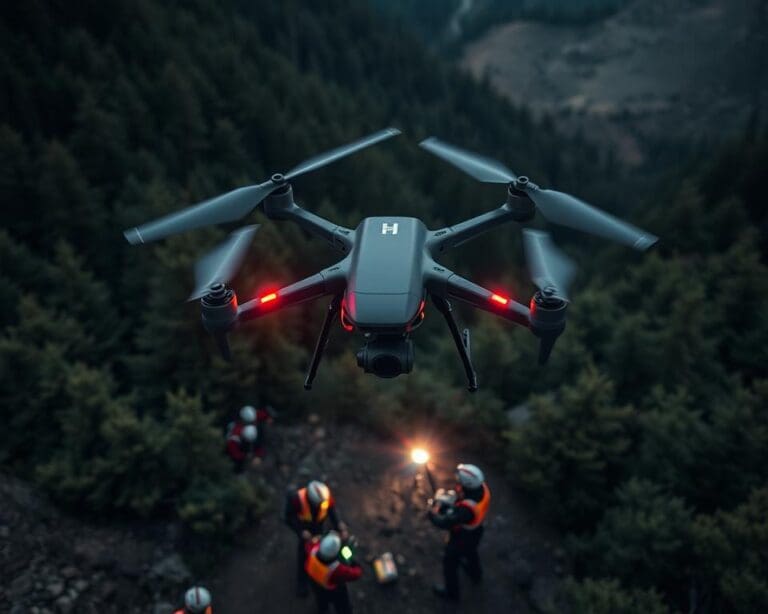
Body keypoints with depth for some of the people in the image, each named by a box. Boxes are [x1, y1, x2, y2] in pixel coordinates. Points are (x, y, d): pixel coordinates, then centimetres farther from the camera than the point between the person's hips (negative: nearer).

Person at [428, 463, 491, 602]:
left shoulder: (466, 509, -48)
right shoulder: (483, 488, -27)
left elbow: (445, 523, -37)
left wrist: (433, 513, -19)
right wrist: (450, 501, -17)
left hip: (461, 540, -7)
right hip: (475, 533, 7)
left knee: (450, 563, 22)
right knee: (471, 552, 38)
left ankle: (451, 592, 48)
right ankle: (475, 574, 67)